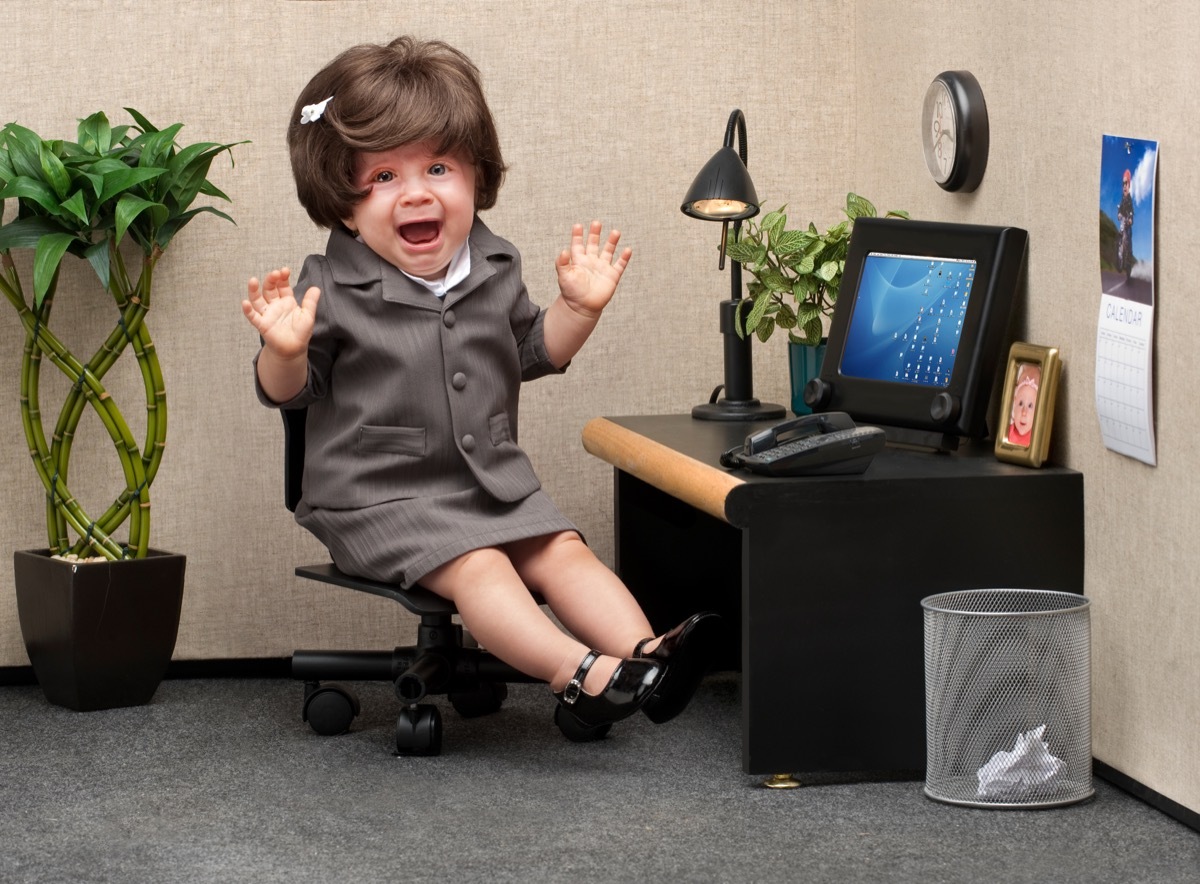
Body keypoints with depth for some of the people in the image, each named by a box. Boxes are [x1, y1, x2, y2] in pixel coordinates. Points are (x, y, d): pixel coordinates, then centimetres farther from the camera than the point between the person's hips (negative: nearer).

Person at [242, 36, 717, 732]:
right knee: (477, 566, -25)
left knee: (563, 550, -14)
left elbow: (533, 352, 21)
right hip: (383, 496, -6)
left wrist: (579, 308, 4)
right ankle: (583, 674, -41)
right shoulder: (331, 290, -10)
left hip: (494, 483, 6)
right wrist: (285, 349, -27)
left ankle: (645, 652, -26)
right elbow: (288, 392, -6)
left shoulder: (495, 268, 6)